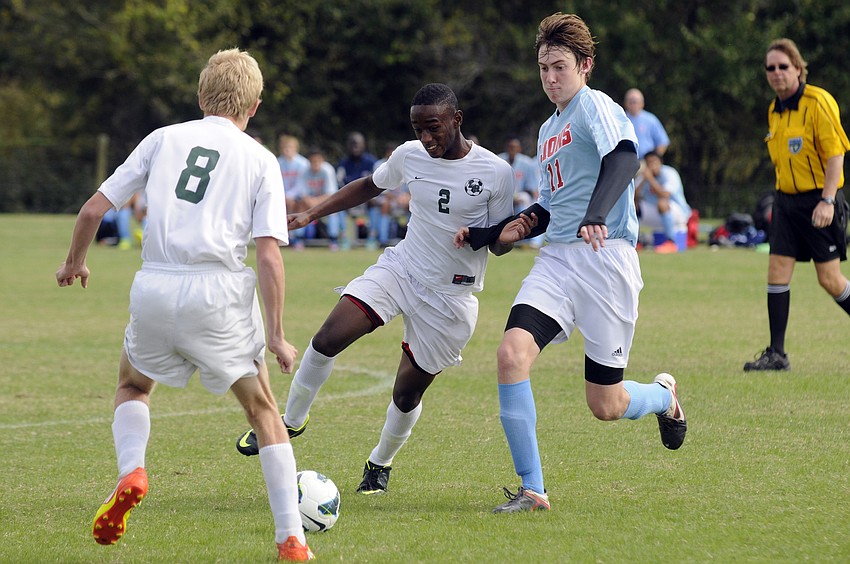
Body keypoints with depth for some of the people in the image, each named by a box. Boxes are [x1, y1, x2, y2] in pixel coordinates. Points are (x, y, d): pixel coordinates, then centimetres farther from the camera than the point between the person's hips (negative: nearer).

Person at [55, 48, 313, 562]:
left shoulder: (164, 139, 11)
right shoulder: (260, 160, 6)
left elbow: (94, 209, 9)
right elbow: (269, 253, -5)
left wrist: (75, 262, 28)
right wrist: (276, 335, -1)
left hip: (154, 288, 2)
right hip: (220, 289, -2)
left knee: (133, 385, 28)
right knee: (263, 409, 13)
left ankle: (130, 473, -1)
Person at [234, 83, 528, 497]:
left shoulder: (495, 172, -13)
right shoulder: (410, 156, -2)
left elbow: (497, 245, -4)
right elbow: (369, 186, 18)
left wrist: (510, 235, -28)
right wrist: (311, 214, 12)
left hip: (450, 294, -3)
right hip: (399, 268, 3)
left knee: (407, 392, 2)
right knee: (327, 340, -15)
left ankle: (381, 464, 31)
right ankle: (291, 422, 8)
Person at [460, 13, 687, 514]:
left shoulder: (594, 106, -5)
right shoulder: (548, 129, 21)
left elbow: (623, 157, -25)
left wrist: (596, 216, -42)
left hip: (605, 257, -7)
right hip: (557, 258, 7)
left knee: (605, 405, 0)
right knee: (512, 353, -20)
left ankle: (665, 395, 37)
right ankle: (532, 490, -14)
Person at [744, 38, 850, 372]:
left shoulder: (818, 102, -12)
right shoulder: (774, 111, 11)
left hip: (818, 202, -7)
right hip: (786, 200, 7)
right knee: (777, 273, -2)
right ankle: (776, 354, 0)